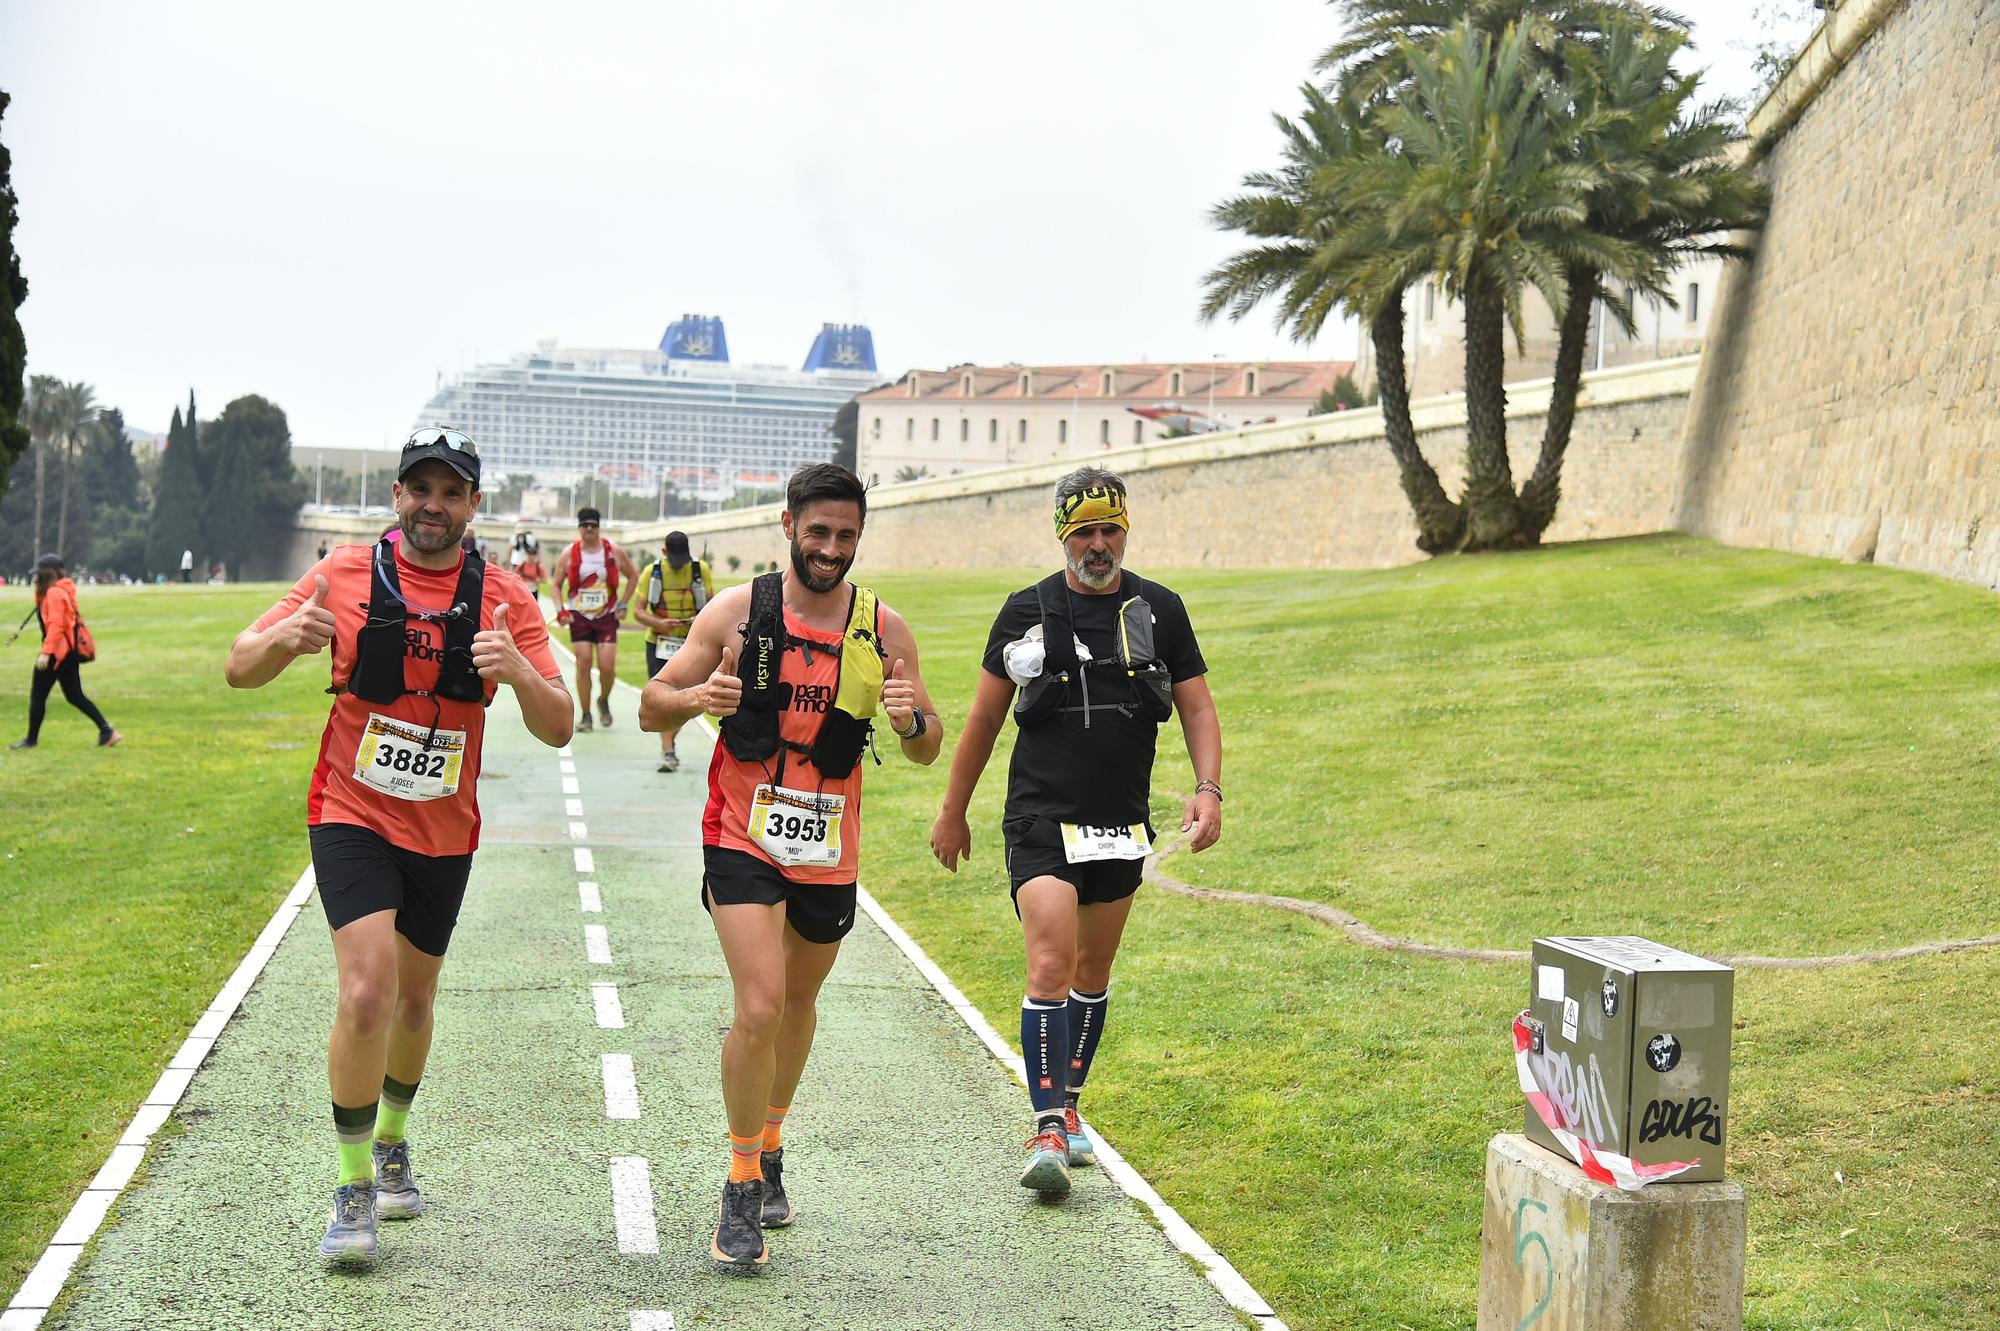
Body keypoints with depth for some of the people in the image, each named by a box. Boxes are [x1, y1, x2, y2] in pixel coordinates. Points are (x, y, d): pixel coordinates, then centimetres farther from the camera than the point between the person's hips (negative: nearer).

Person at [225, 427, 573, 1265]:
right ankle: (353, 1190, -3)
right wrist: (286, 638, -23)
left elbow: (557, 729, -6)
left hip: (443, 832, 3)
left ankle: (391, 1142, 43)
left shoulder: (503, 599, -3)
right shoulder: (346, 575, -5)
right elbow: (240, 670, 0)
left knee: (414, 999, 16)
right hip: (353, 818, -3)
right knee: (367, 992, -18)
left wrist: (518, 671, -27)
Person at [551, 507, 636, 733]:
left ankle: (604, 701, 23)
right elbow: (557, 585, 7)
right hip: (579, 617, 0)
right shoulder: (569, 554, -1)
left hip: (607, 616, 0)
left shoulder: (614, 552, -1)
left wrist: (623, 604, 4)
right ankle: (586, 716, 5)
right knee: (583, 664, -5)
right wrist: (560, 610, -7)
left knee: (607, 667, -8)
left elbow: (633, 576, 12)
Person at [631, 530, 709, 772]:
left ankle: (669, 744, 26)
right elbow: (638, 611, -7)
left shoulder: (700, 570, -2)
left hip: (692, 643, 2)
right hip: (659, 642, -2)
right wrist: (659, 623, -26)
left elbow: (710, 605, 6)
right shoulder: (651, 572, -6)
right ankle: (667, 752, -12)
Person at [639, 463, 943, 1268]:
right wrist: (697, 698, -24)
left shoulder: (883, 629, -1)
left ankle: (770, 1148, 43)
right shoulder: (736, 611, -6)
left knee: (799, 1001, 19)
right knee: (760, 1008, -16)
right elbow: (652, 708, -2)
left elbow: (929, 751, 5)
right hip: (744, 838, -3)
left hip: (830, 847, 3)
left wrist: (911, 721, -19)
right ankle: (742, 1188, 0)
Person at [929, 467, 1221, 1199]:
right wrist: (953, 811, 11)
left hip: (1121, 824, 3)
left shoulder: (1159, 610, 4)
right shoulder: (1027, 612, -1)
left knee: (1093, 973, 14)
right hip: (1041, 818, -3)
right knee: (1049, 967, -17)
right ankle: (1047, 1129, -16)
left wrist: (1208, 790, -10)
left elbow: (1197, 706, 7)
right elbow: (984, 717, 7)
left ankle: (1067, 1110, 30)